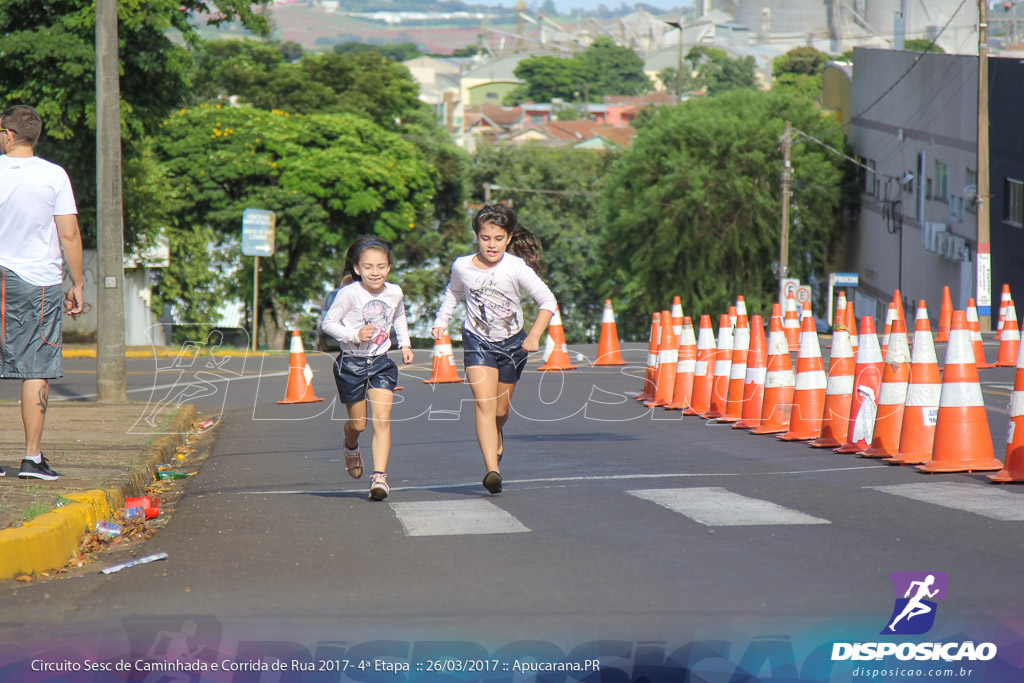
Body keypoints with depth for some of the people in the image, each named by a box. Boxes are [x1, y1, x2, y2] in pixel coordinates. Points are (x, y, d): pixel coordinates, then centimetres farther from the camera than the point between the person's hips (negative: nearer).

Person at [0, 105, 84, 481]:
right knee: (36, 371, 0)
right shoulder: (54, 176, -4)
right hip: (40, 281, -1)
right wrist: (77, 285, 2)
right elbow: (69, 235, -6)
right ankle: (32, 457, -3)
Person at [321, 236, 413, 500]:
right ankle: (351, 448, 45)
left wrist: (405, 343, 12)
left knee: (382, 419, -13)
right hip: (351, 364, -2)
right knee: (358, 424, 10)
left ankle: (379, 476, -14)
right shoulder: (350, 293, -16)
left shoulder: (394, 292, -1)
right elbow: (328, 323, -12)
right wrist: (355, 334, -24)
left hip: (380, 364, 2)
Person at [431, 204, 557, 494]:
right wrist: (441, 322, 7)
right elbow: (454, 293, 15)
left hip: (512, 344, 0)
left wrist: (534, 336, -22)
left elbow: (548, 301, -14)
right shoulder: (462, 266, -8)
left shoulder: (517, 268, -17)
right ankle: (492, 470, -26)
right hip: (478, 342, 0)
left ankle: (496, 436, 51)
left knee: (500, 410, 13)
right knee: (484, 403, -19)